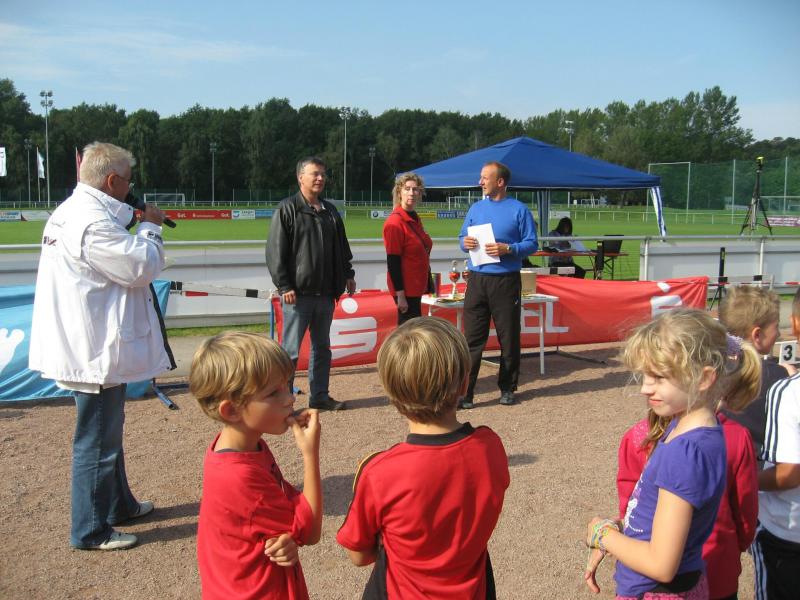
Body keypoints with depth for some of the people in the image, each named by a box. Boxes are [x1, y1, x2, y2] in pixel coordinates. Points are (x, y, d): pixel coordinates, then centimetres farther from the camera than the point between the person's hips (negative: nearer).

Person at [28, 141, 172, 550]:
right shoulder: (93, 221, -23)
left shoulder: (70, 212, 12)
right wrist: (150, 226, -5)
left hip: (84, 345, 11)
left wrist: (133, 224, 8)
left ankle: (118, 504, 39)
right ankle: (90, 531, 12)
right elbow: (144, 265, -19)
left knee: (107, 430, 23)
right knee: (96, 442, 0)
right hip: (95, 351, -11)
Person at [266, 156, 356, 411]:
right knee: (291, 350, -3)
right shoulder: (287, 209, -5)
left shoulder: (330, 211, 15)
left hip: (325, 292, 7)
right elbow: (275, 251, -10)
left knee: (322, 347, 13)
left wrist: (348, 275, 14)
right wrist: (284, 286, -15)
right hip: (298, 293, -6)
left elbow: (341, 247, 23)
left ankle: (319, 396, 22)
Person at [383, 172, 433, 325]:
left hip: (416, 286, 9)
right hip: (405, 289, -9)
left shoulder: (414, 218, 10)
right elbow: (392, 262, -19)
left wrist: (427, 283, 17)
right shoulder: (394, 222, -16)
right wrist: (400, 295, -21)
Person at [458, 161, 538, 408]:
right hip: (477, 280, 3)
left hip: (506, 281, -3)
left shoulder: (518, 210, -1)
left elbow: (531, 244, -3)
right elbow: (462, 237, 17)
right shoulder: (476, 208, 12)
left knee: (509, 337, 7)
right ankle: (464, 392, 1)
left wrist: (508, 249, -18)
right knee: (472, 337, -1)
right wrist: (465, 242, -6)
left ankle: (507, 388, 21)